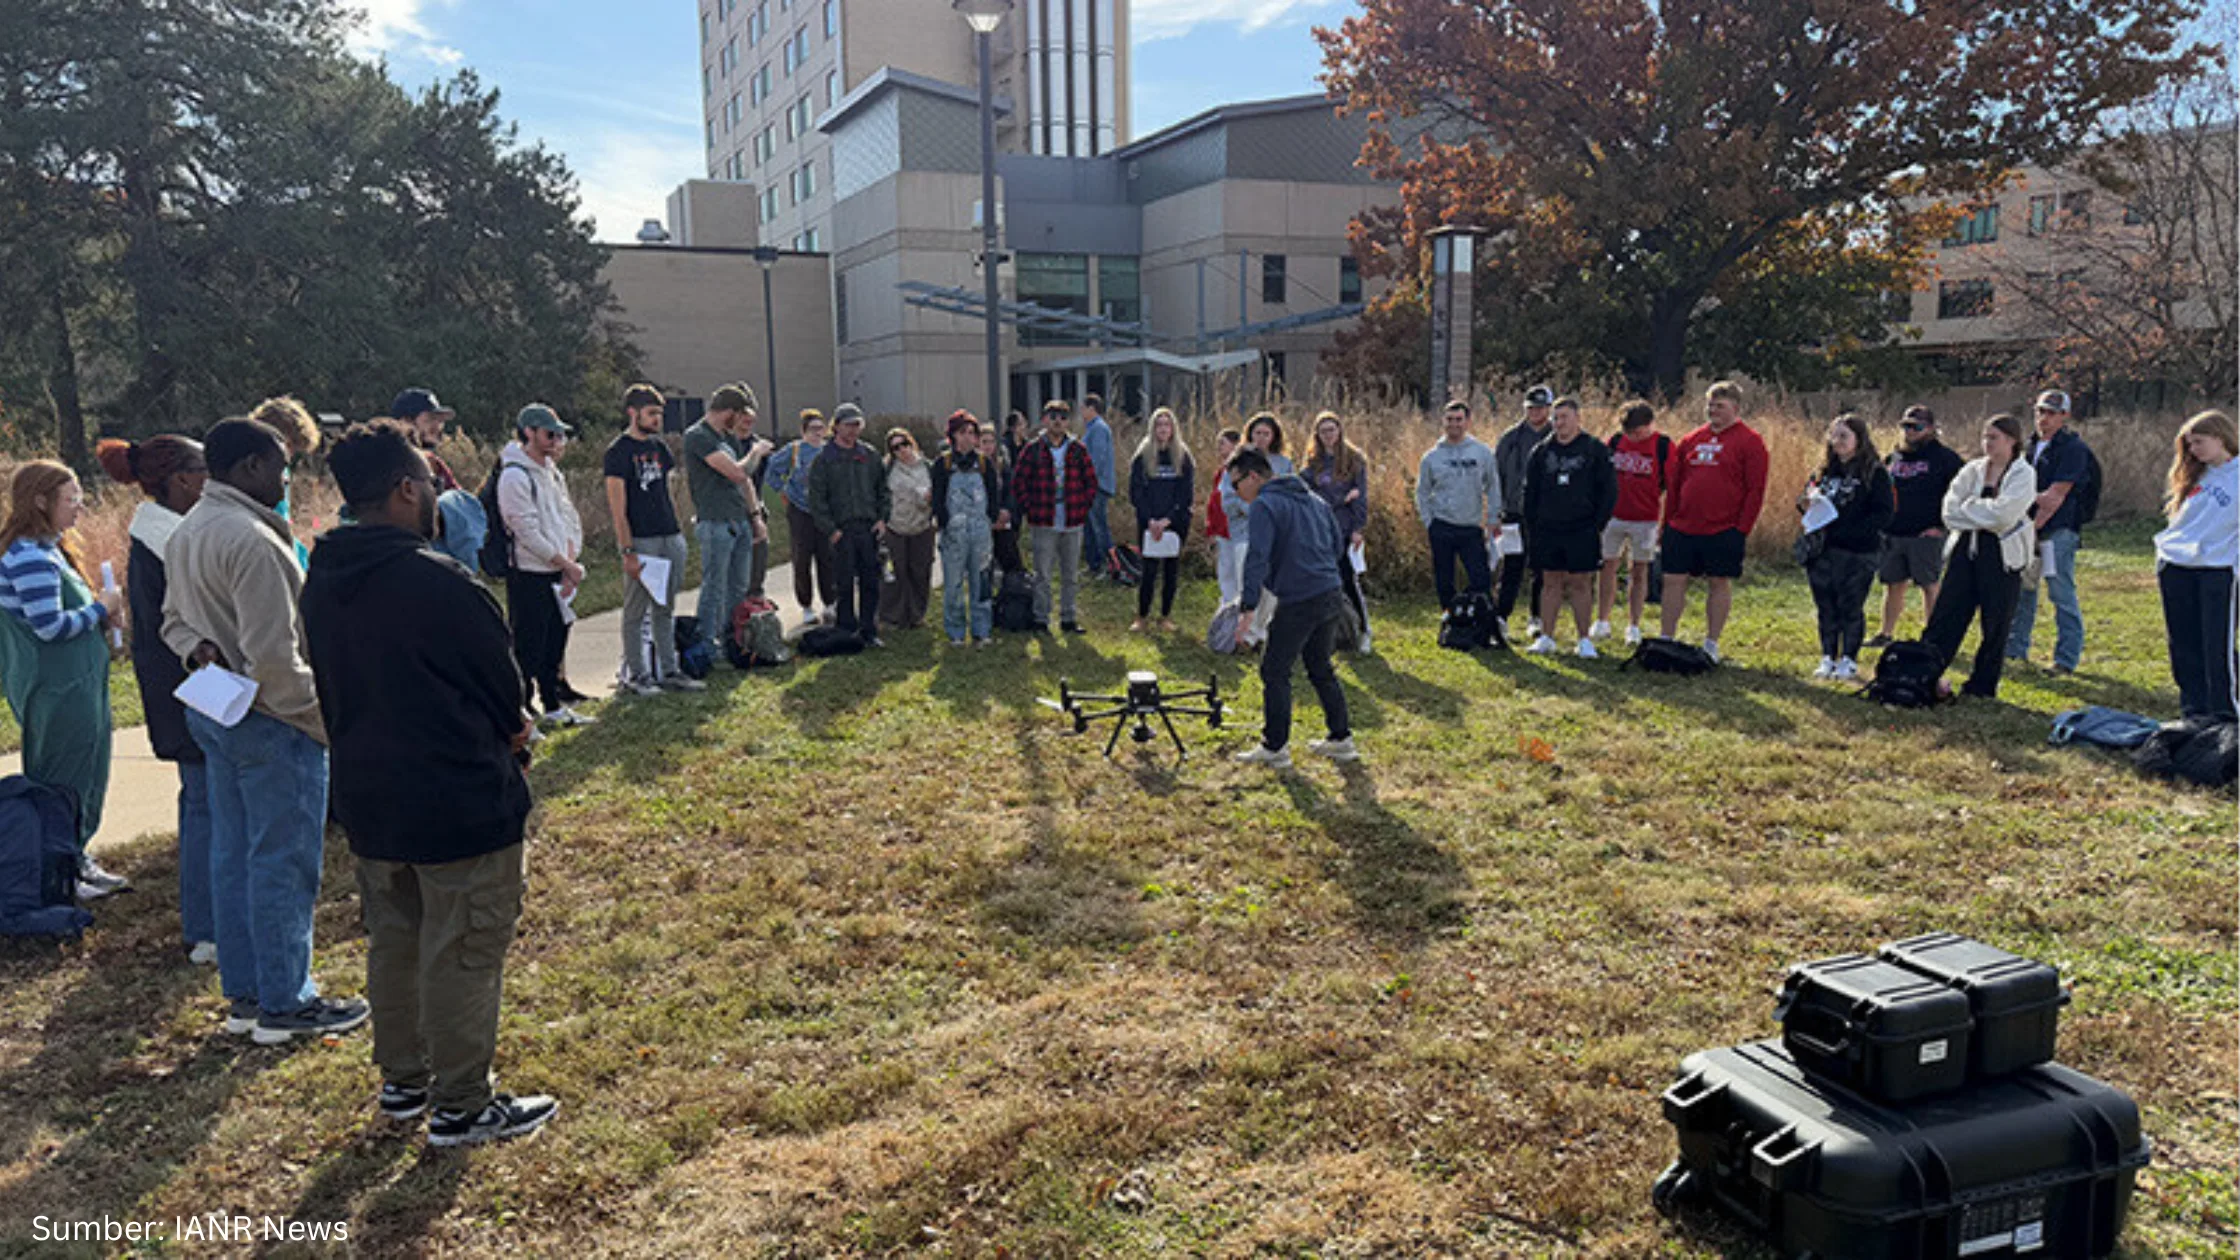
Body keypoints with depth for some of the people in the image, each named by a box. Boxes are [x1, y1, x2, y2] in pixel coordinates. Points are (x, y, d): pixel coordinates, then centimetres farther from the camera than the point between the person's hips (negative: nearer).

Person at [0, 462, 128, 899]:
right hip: (59, 694, -10)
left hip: (74, 687, 10)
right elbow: (50, 626, -24)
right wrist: (100, 609, -11)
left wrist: (101, 616, 6)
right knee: (65, 782, -1)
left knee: (85, 779, 18)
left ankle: (77, 860, 29)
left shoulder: (47, 550, 13)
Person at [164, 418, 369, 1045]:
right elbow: (275, 657, -24)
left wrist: (199, 650, 3)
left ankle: (244, 994, 26)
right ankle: (283, 1004, 9)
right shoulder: (252, 540, -22)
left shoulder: (187, 531, 11)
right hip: (269, 721, -10)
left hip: (213, 713, 10)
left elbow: (174, 620, 21)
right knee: (283, 862, -1)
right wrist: (322, 719, -16)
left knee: (233, 854, 15)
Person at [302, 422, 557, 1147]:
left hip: (366, 797, 8)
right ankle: (461, 1107, 14)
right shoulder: (438, 582, -22)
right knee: (464, 952, 4)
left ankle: (402, 1081, 35)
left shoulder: (322, 584, 3)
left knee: (392, 939, 21)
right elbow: (504, 685, -12)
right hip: (460, 801, -8)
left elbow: (330, 691, 12)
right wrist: (504, 738, 8)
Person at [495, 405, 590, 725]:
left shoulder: (553, 473, 14)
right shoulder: (514, 475, -14)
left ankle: (554, 706, 27)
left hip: (557, 575, 9)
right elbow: (528, 532, -18)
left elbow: (570, 519, 13)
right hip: (529, 575, -8)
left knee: (556, 643, 16)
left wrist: (571, 561, -1)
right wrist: (566, 563, -12)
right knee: (528, 649, -5)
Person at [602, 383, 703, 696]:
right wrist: (628, 551, -16)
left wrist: (678, 534, 14)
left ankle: (668, 671, 19)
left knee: (666, 610, 12)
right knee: (636, 612, 1)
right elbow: (618, 508, -11)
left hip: (670, 539, 7)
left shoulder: (658, 446, 14)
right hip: (640, 541, -7)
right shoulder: (618, 452, -7)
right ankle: (635, 674, 8)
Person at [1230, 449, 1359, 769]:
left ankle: (1275, 748, 6)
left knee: (1274, 672, 3)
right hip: (1332, 596, 8)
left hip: (1299, 602, -8)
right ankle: (1341, 740, 24)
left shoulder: (1264, 506, -9)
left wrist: (1249, 608, -22)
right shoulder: (1313, 499, 17)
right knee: (1321, 669, 20)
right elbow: (1338, 547, 20)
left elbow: (1257, 558, -19)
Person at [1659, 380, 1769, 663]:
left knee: (1720, 583, 6)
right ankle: (1666, 640, 14)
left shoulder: (1750, 442, -3)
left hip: (1723, 530, -4)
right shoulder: (1691, 441, 12)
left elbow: (1755, 490, -6)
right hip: (1682, 528, 5)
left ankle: (1711, 644, 15)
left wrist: (1742, 528, -12)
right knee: (1673, 580, 4)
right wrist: (1668, 523, 10)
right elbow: (1673, 484, 15)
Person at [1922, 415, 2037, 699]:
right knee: (1944, 615, 2)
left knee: (1995, 626, 4)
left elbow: (2003, 515, -19)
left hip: (2002, 557, -4)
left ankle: (1983, 685, 15)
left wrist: (1969, 508, -8)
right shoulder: (1972, 469, 8)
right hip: (1966, 550, 4)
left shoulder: (2024, 474, -5)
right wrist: (1985, 516, -12)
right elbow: (1950, 511, -2)